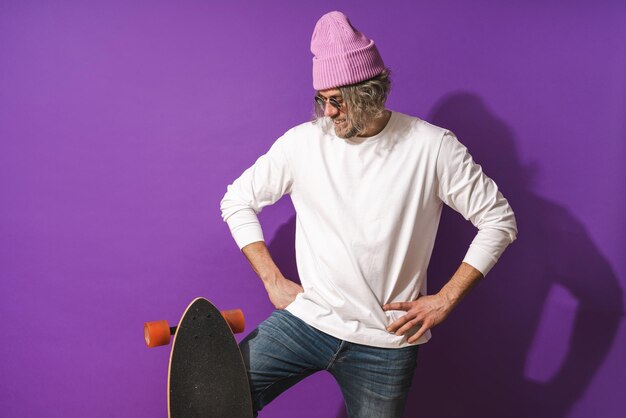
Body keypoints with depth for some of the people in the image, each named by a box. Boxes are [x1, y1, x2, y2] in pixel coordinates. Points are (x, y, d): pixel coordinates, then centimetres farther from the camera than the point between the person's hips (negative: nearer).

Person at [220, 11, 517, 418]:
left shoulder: (432, 147, -8)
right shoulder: (303, 141, -4)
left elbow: (499, 220, -2)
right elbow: (238, 201, 6)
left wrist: (446, 299, -7)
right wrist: (273, 280, -1)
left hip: (386, 342, 0)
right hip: (305, 320, 1)